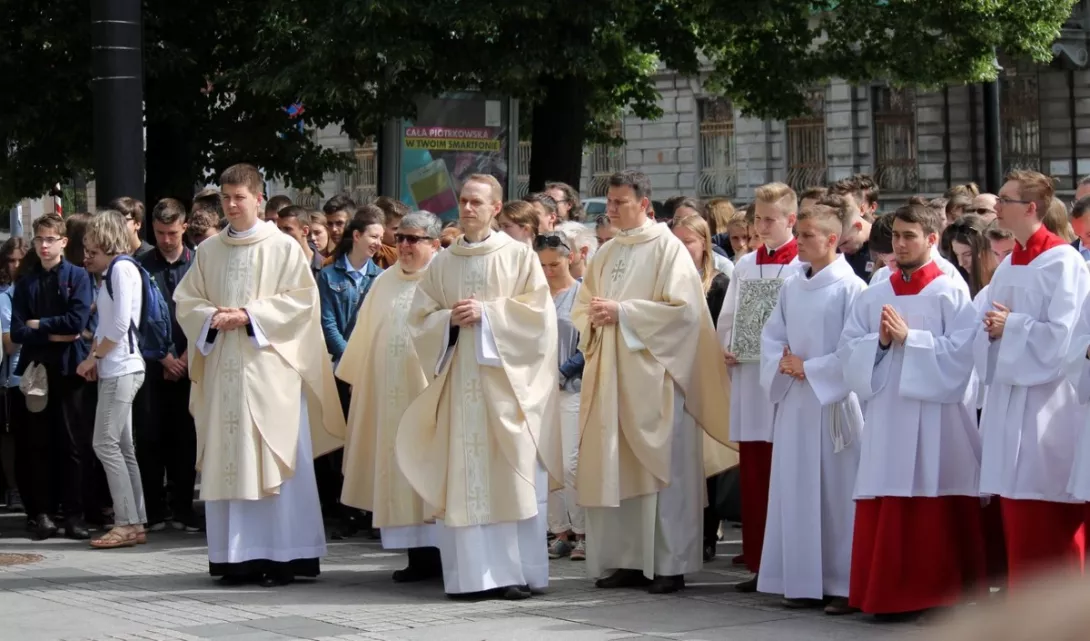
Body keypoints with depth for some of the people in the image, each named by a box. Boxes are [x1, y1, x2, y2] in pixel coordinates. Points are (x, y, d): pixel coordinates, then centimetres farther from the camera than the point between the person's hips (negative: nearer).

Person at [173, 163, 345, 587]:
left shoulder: (283, 247, 1)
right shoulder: (208, 251, 14)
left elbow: (301, 299, -4)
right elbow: (186, 300, 13)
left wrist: (250, 316, -12)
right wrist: (213, 317, -7)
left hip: (269, 366, -4)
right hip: (222, 369, 4)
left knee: (272, 461, -5)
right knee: (227, 462, 2)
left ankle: (282, 556, -2)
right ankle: (235, 557, 5)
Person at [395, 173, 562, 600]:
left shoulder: (519, 255, 4)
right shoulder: (441, 264, 14)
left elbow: (536, 310, -4)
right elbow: (420, 318, 13)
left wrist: (486, 314, -11)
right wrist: (450, 319, -7)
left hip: (504, 383, -3)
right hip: (459, 384, 3)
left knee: (512, 479, -6)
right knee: (463, 480, -1)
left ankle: (518, 571, -2)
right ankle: (471, 573, 1)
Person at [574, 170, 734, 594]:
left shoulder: (666, 248, -4)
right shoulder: (607, 254, 16)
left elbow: (683, 308, -13)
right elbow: (582, 308, 20)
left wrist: (623, 312, -14)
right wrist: (595, 317, -3)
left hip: (652, 374, -6)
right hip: (610, 376, 7)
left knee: (661, 468, -5)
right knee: (615, 469, 4)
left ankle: (669, 564, -2)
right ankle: (626, 560, 10)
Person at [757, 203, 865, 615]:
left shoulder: (850, 288, -10)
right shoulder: (792, 287, 10)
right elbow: (771, 336, 14)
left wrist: (809, 369, -13)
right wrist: (782, 365, -5)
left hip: (833, 403, -7)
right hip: (794, 402, 7)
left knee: (836, 492, -3)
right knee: (797, 491, 7)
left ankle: (844, 586, 3)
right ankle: (804, 582, 14)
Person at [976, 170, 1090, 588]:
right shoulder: (1008, 266, 13)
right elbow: (986, 332, 14)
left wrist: (1011, 326, -11)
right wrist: (992, 329, -7)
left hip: (1047, 404, -8)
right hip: (1008, 400, 8)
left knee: (1051, 526, -4)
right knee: (1018, 521, 9)